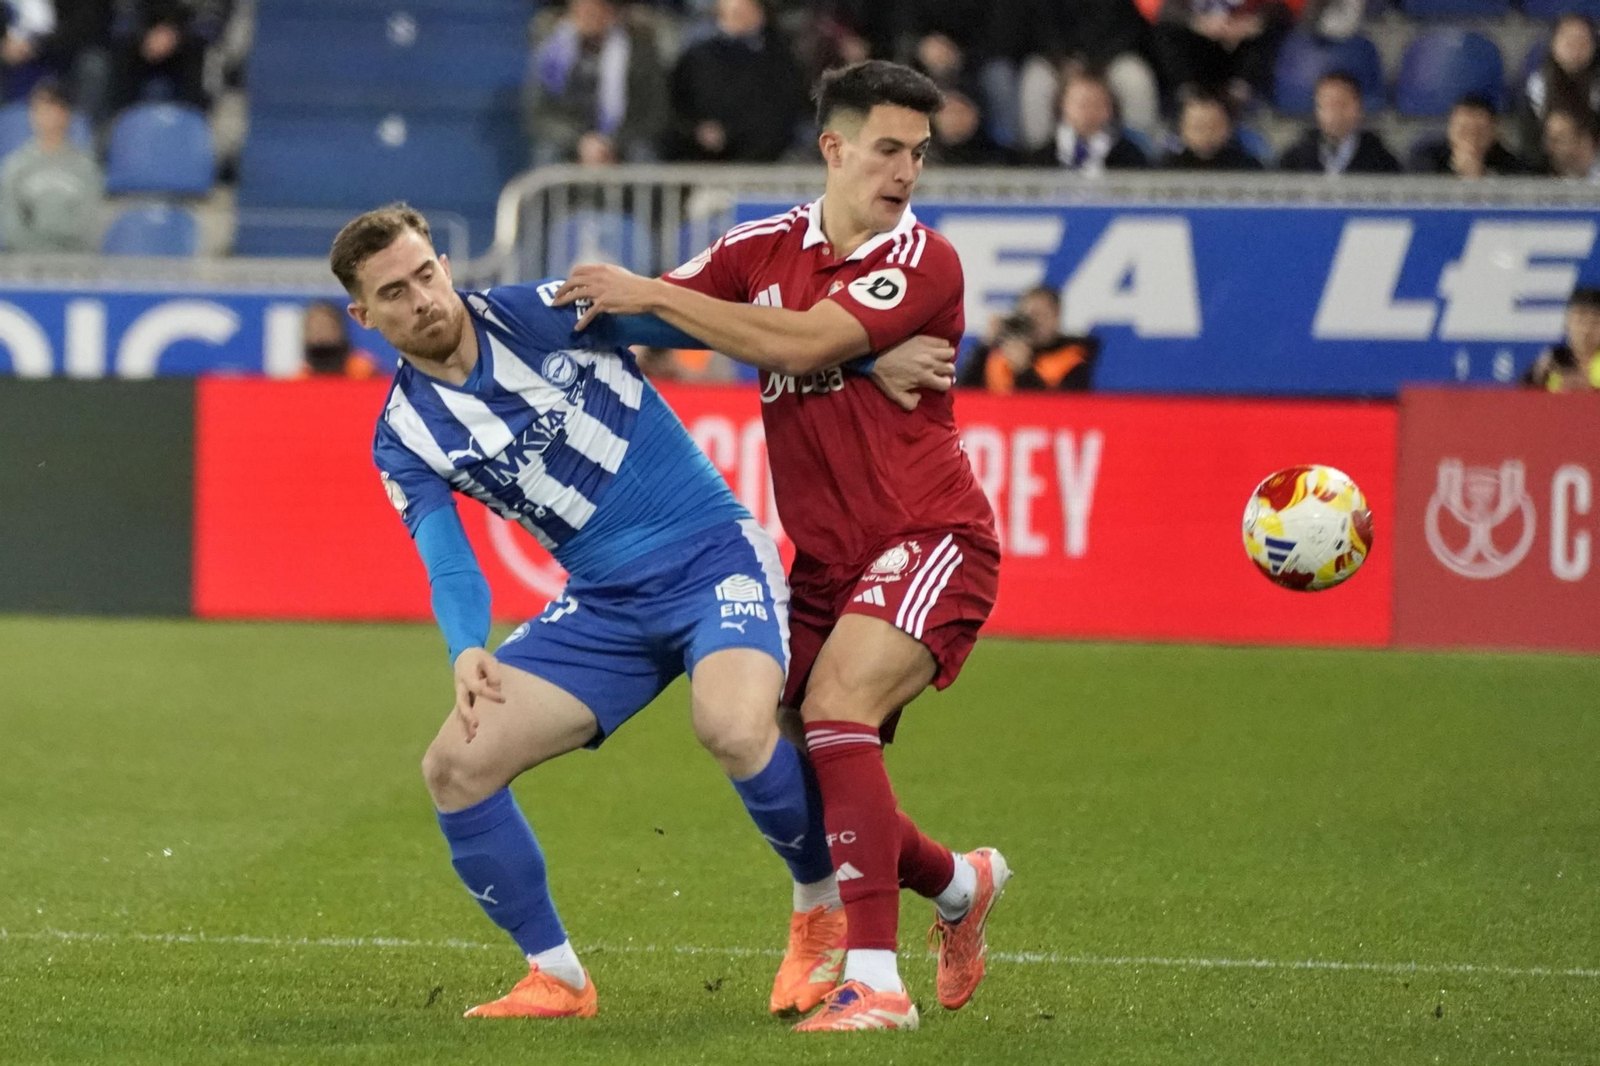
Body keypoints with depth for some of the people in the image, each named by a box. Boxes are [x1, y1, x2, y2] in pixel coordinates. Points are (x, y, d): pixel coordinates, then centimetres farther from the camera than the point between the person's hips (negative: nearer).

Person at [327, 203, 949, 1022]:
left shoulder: (542, 315, -8)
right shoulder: (405, 438, 1)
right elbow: (449, 564, -10)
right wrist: (467, 650, -34)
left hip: (712, 555, -5)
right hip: (605, 603, 5)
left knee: (734, 729, -32)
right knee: (455, 767, -7)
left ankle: (822, 912, -5)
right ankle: (556, 978, 9)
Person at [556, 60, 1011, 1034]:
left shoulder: (924, 262, -12)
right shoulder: (764, 247, 5)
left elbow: (803, 344, -25)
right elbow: (625, 313, 6)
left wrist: (653, 294, -23)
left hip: (929, 539, -6)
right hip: (828, 556, 6)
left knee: (836, 706, -27)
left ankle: (875, 982, -30)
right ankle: (960, 885, 34)